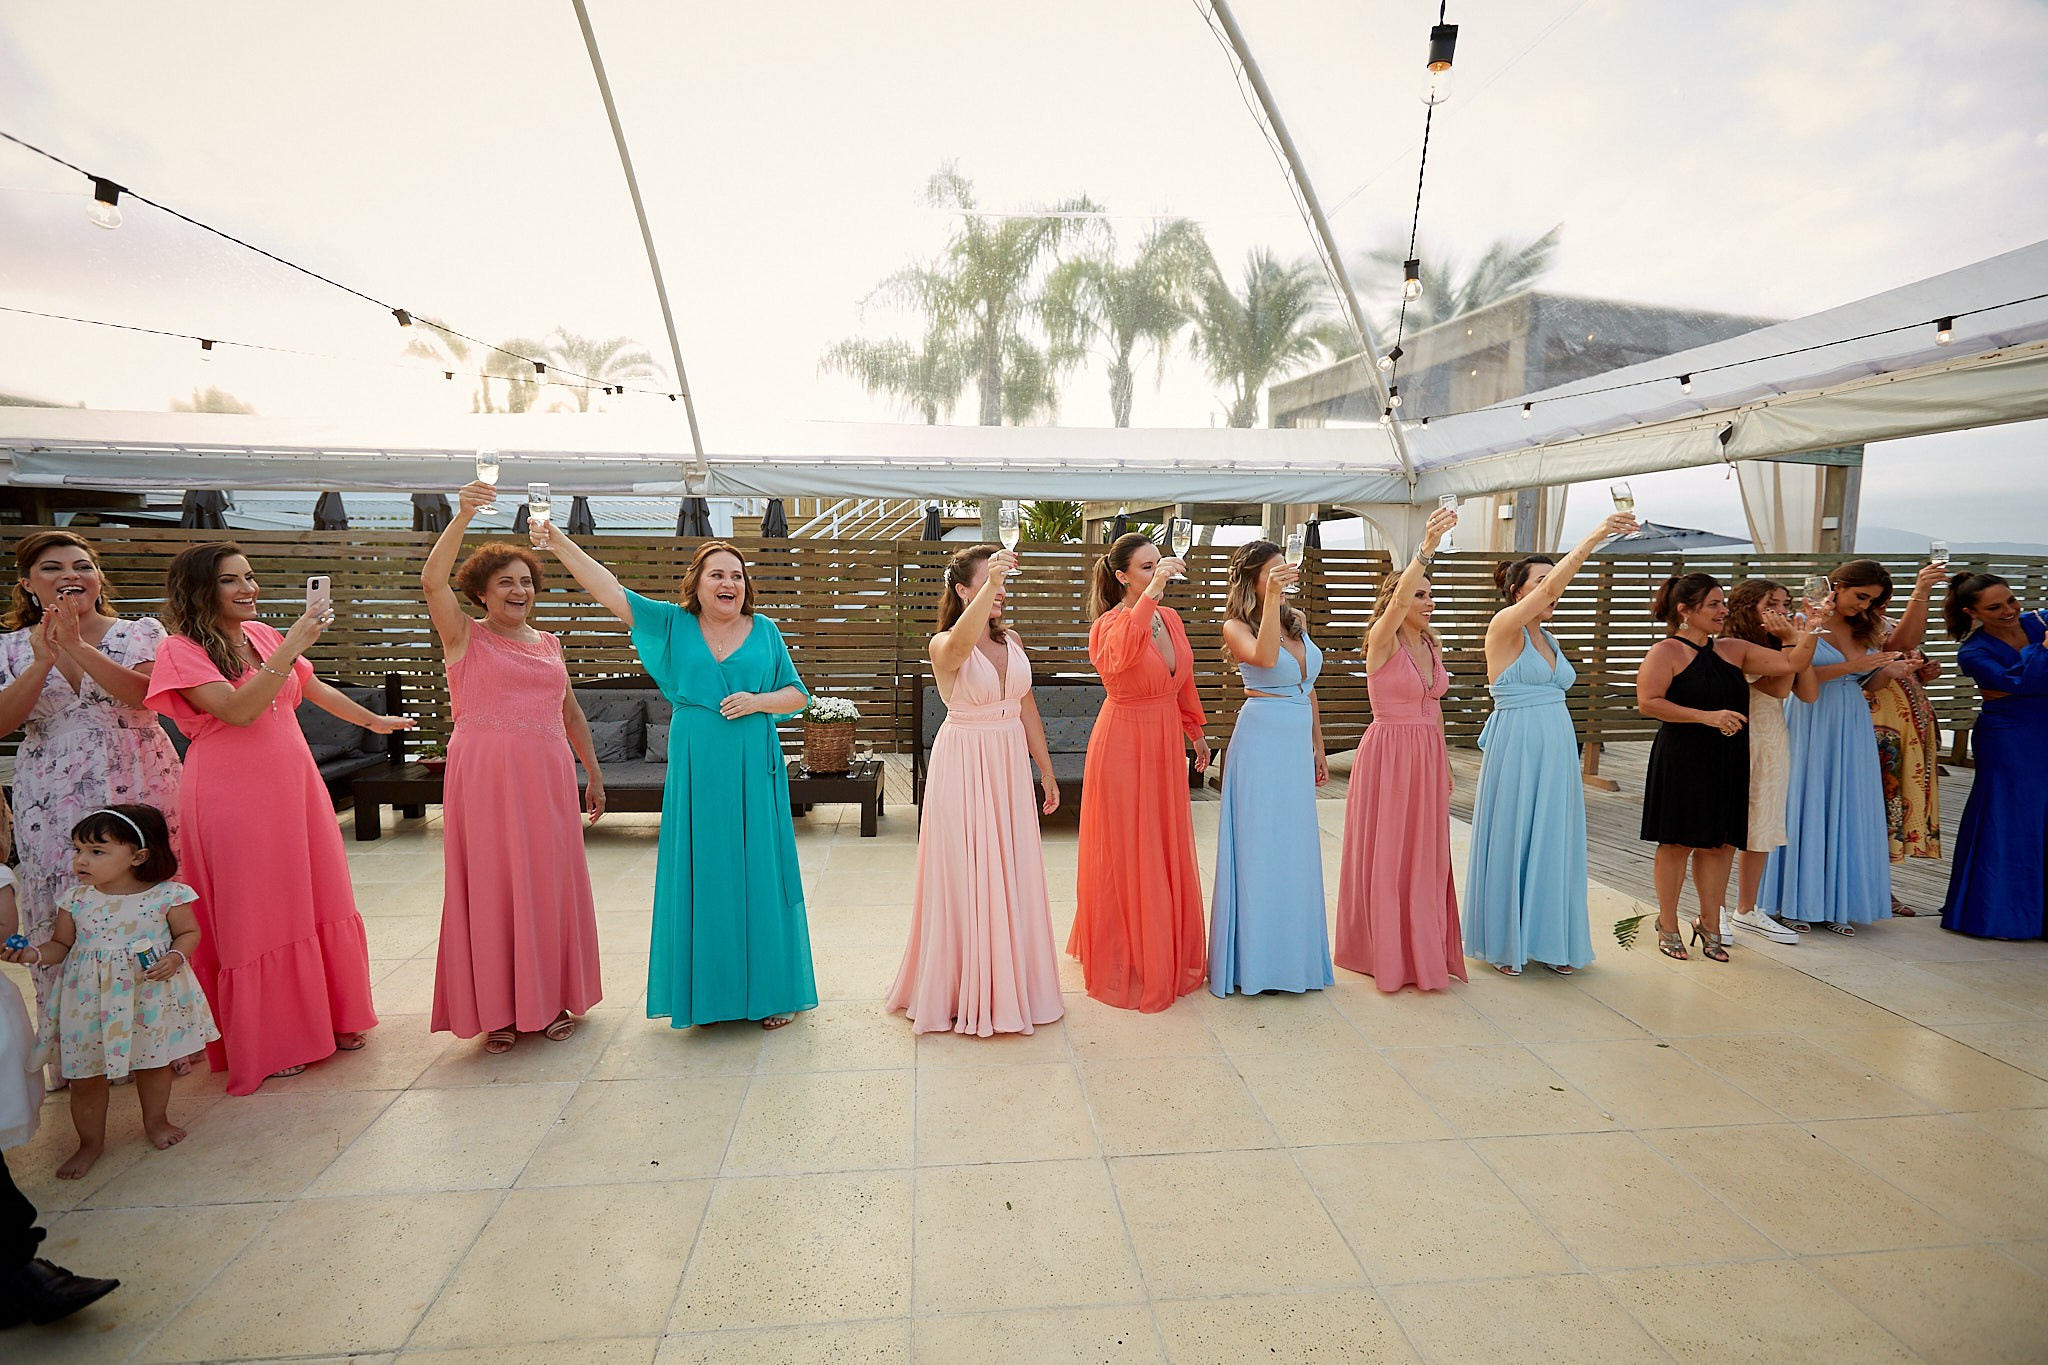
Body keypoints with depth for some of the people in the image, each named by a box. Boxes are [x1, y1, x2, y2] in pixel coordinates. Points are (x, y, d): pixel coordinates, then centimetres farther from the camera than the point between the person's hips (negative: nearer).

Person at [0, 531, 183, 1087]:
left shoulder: (141, 633, 2)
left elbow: (141, 693, -15)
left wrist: (77, 645, -24)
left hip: (140, 790, -2)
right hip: (52, 803, 2)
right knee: (62, 921, 4)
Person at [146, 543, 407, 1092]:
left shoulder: (261, 634, 10)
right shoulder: (181, 651, -8)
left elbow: (314, 688, 25)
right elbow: (238, 709, -23)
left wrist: (373, 720, 35)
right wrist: (293, 645, -25)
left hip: (295, 785, 6)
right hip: (232, 795, -6)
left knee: (318, 902, 10)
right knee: (254, 916, 3)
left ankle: (330, 1018, 26)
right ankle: (265, 1045, 18)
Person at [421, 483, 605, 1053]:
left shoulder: (549, 643, 15)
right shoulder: (464, 636, 2)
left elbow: (570, 712, 20)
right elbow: (432, 579, -16)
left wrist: (594, 773, 19)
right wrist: (463, 515, -26)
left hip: (547, 775, 4)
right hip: (485, 775, -4)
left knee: (551, 883, 8)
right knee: (491, 884, 0)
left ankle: (553, 998, 21)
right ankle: (498, 1009, 12)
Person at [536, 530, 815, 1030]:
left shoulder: (765, 630, 5)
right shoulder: (674, 624, 5)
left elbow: (796, 693, 8)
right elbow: (609, 590, -3)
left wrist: (758, 701, -10)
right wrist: (559, 543, -11)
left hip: (754, 772, 0)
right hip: (696, 772, 0)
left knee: (757, 874, 3)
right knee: (701, 876, 5)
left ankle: (769, 989, 17)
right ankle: (708, 991, 21)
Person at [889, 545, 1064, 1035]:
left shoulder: (1012, 640, 7)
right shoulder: (943, 645, -10)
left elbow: (1027, 709, 12)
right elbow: (960, 644, -37)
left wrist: (1047, 772, 15)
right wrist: (991, 582, -46)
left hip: (1010, 766, 6)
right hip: (964, 768, -5)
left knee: (1013, 878, 11)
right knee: (968, 878, 1)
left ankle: (1011, 984, 27)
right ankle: (967, 992, 18)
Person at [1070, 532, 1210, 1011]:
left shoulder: (1170, 618, 4)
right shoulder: (1110, 625, -16)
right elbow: (1122, 655, -42)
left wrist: (1195, 732, 24)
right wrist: (1151, 592, -46)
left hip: (1165, 745, 7)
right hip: (1124, 744, -7)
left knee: (1168, 853, 16)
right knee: (1125, 857, 3)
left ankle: (1168, 958, 34)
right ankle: (1123, 964, 20)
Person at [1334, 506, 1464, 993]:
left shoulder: (1432, 645, 10)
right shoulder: (1383, 642, -11)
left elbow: (1434, 708, 17)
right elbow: (1396, 601, -33)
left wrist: (1445, 763, 18)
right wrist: (1426, 548, -43)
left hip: (1428, 757, 7)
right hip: (1387, 755, -7)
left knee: (1425, 857, 12)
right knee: (1385, 856, 2)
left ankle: (1422, 951, 26)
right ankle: (1386, 953, 15)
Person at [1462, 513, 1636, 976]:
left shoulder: (1547, 638, 15)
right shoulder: (1504, 626, -8)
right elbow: (1549, 588, -22)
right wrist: (1593, 537, -26)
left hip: (1556, 747, 7)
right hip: (1515, 747, -7)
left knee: (1553, 842, 10)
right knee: (1510, 841, 1)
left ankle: (1549, 940, 21)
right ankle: (1503, 943, 13)